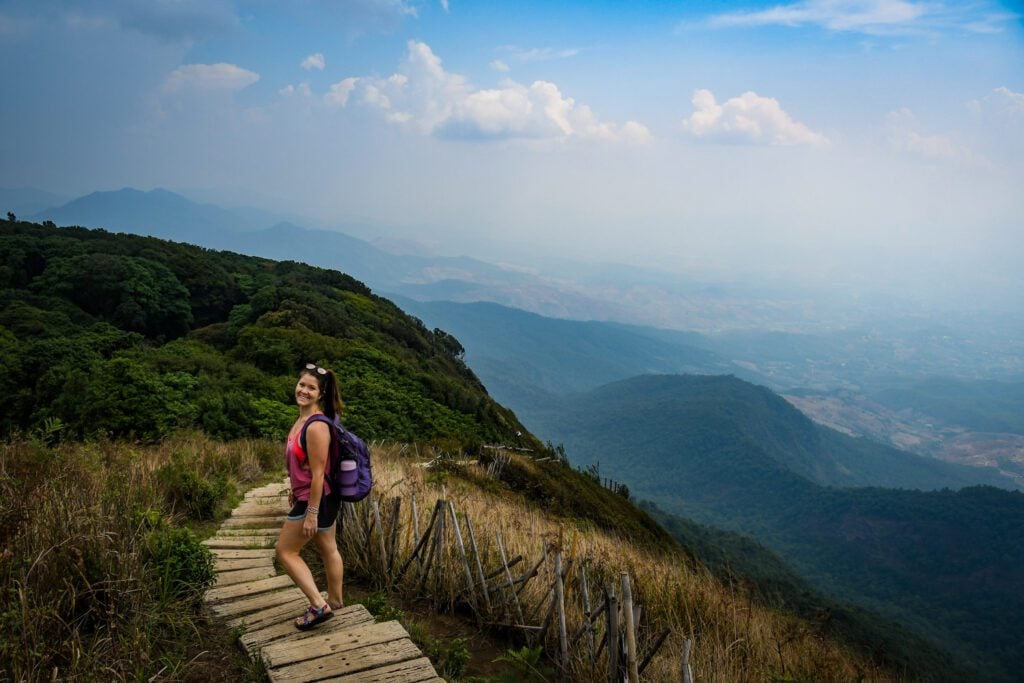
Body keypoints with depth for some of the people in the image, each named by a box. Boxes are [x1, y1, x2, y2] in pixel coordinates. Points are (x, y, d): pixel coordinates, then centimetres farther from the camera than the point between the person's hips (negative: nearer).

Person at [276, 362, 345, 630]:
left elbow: (318, 473, -25)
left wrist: (311, 513, -22)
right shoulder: (302, 417, 2)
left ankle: (319, 606, 9)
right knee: (328, 549, 20)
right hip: (324, 497, 9)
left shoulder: (316, 427, -27)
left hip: (316, 499, -9)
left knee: (285, 551, 5)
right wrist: (295, 490, 23)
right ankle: (335, 602, 36)